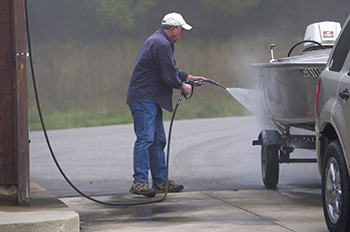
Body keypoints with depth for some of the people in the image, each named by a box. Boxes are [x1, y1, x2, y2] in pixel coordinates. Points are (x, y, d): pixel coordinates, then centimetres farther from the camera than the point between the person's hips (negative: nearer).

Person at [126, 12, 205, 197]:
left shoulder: (157, 41, 20)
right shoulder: (162, 45, -16)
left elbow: (171, 70, 31)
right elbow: (169, 76, -17)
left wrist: (190, 77, 35)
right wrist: (183, 87, 0)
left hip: (151, 100, 11)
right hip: (144, 99, -11)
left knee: (158, 141, 12)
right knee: (145, 139, -15)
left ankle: (160, 180, 16)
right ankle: (139, 182, -19)